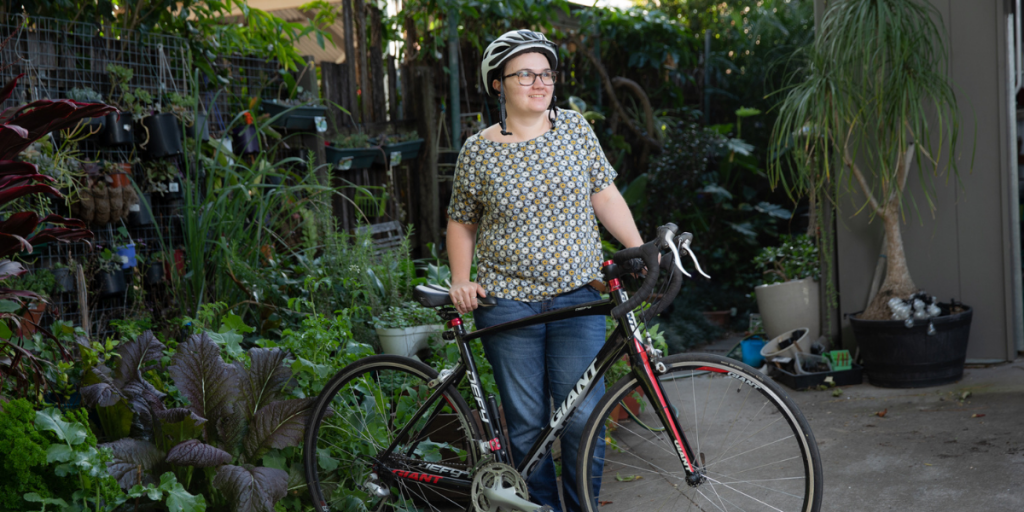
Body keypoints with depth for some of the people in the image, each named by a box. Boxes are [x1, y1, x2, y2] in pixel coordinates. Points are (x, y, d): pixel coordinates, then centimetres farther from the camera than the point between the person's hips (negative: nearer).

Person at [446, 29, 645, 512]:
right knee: (526, 425, 5)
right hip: (507, 304, -1)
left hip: (577, 301, 1)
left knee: (583, 419, -4)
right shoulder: (478, 151, 1)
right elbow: (461, 222, 11)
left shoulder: (574, 127, 5)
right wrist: (460, 280, -2)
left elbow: (604, 194, 7)